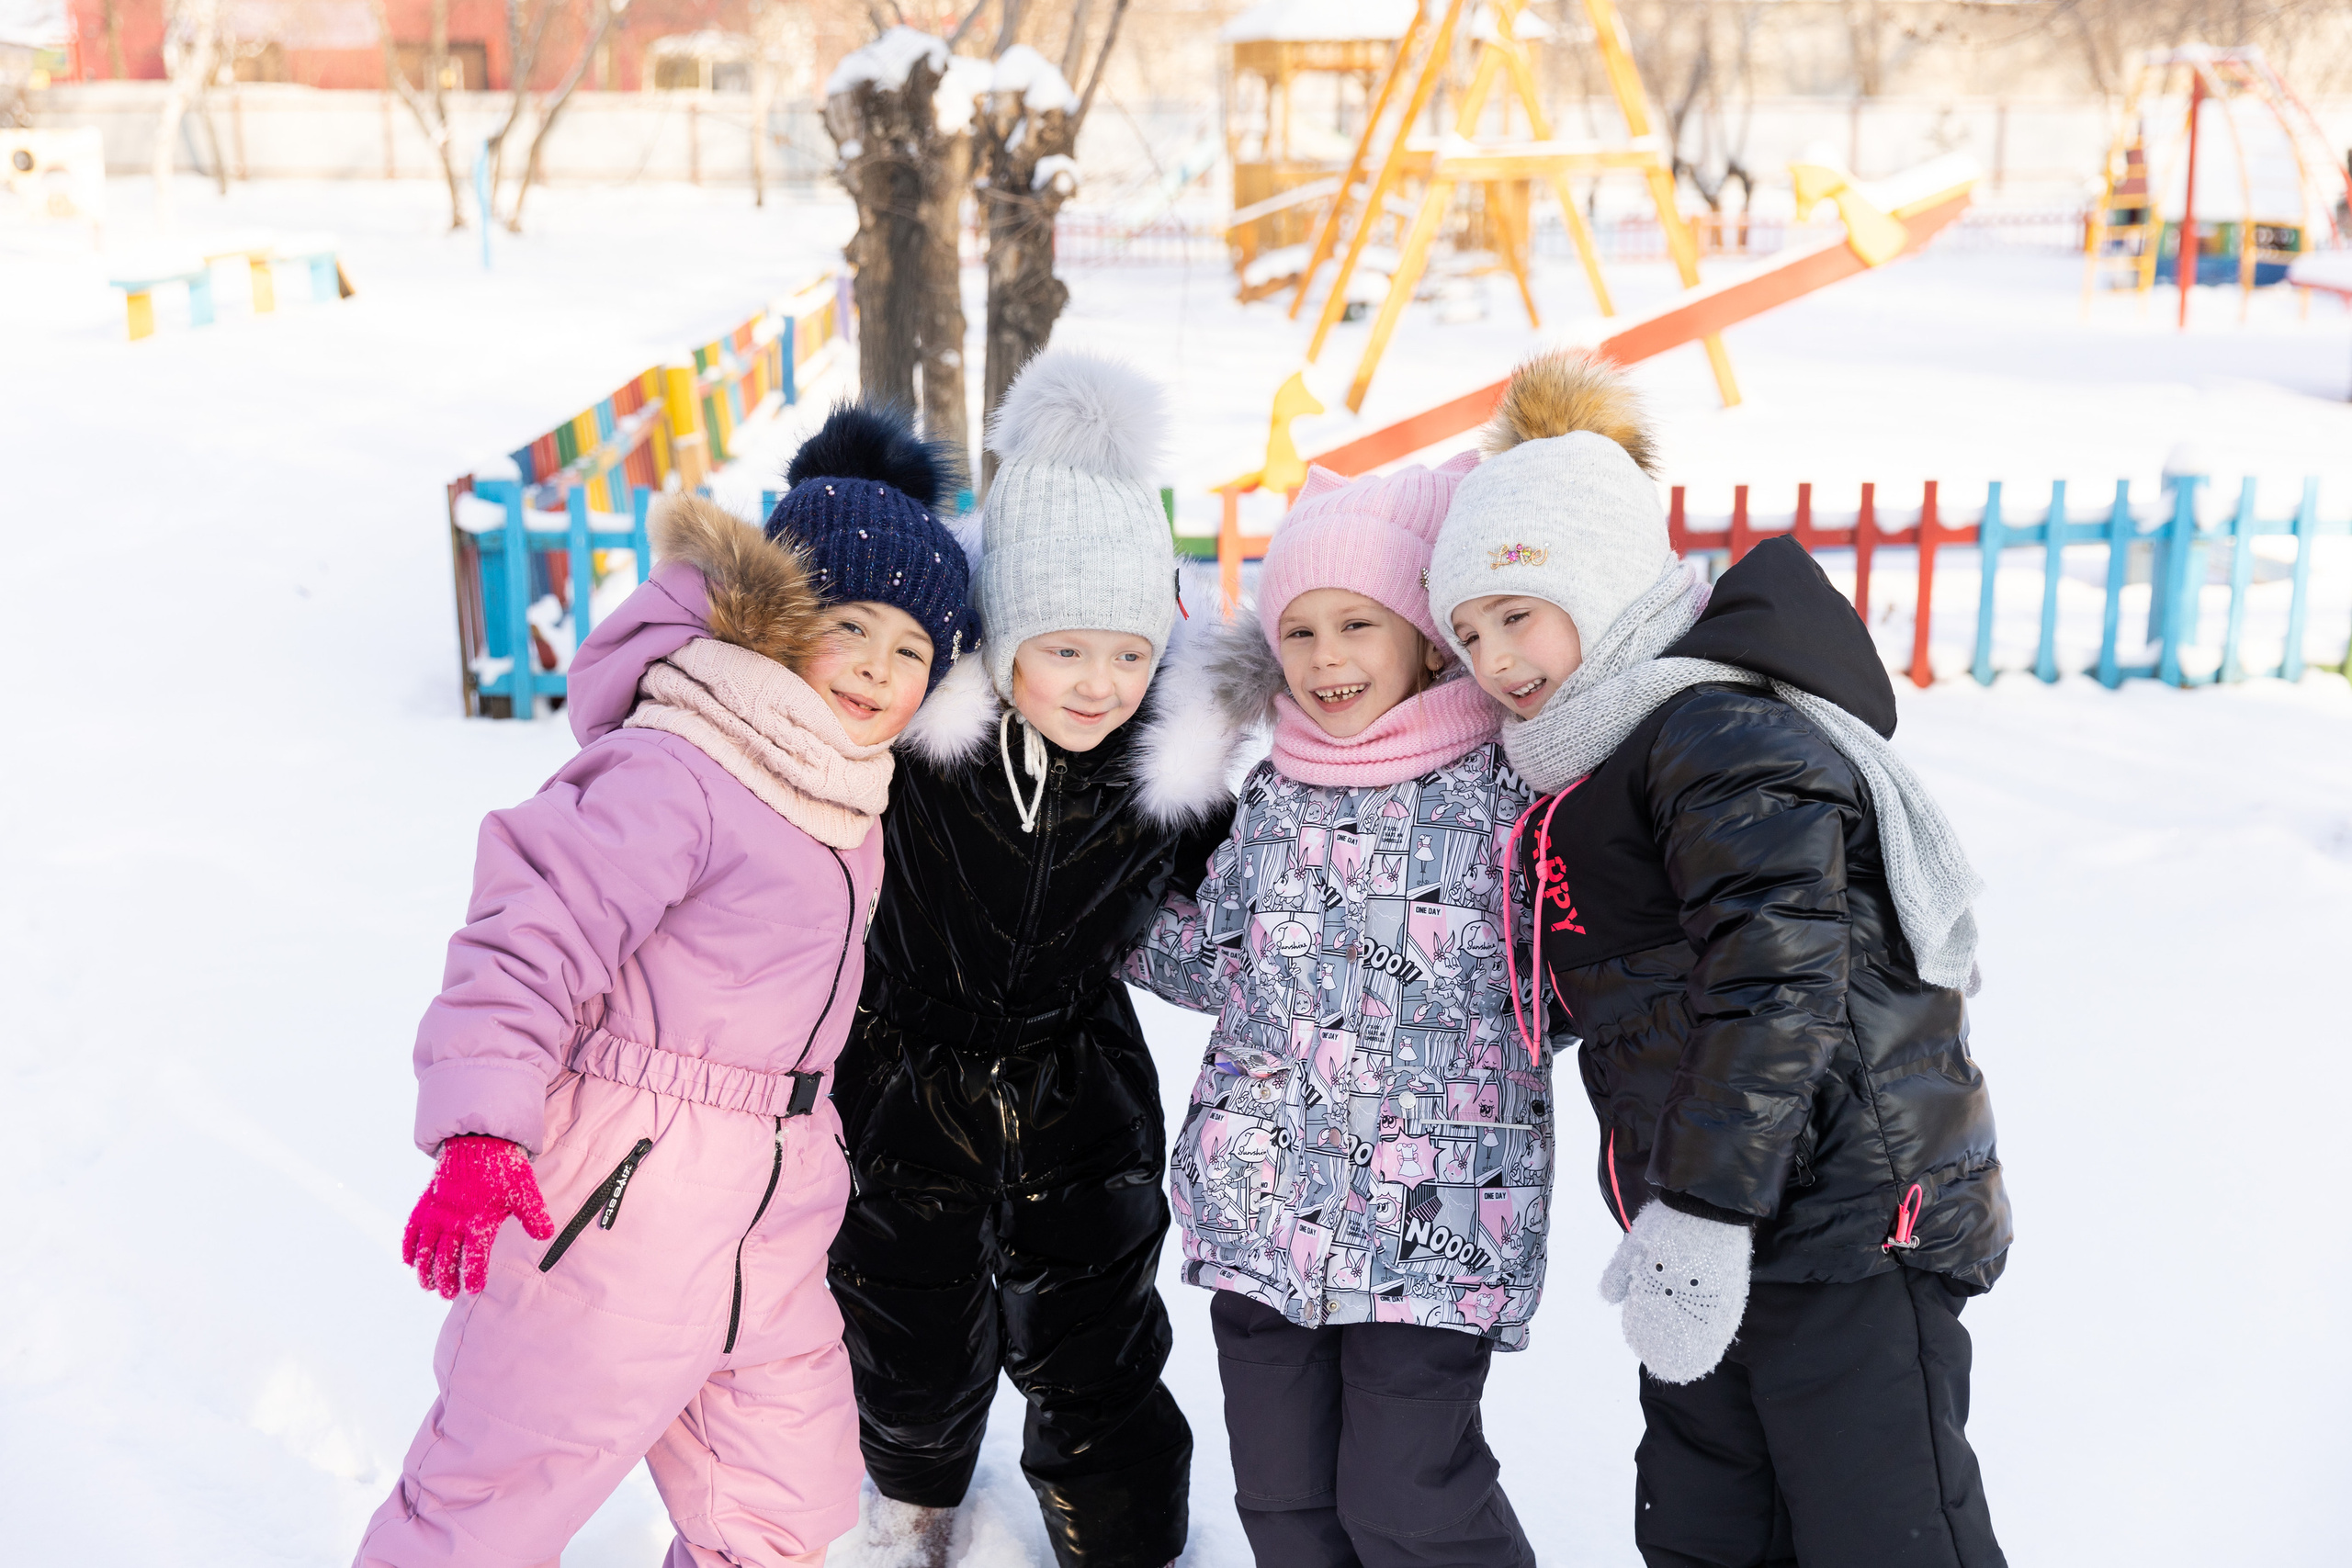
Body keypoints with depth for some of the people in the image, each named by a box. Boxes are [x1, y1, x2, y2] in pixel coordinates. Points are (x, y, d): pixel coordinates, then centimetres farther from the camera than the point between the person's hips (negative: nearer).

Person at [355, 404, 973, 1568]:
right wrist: (479, 1135, -33)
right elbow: (533, 937, -24)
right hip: (612, 1204, -8)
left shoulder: (844, 783, 10)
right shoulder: (674, 772, -19)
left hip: (766, 1231, 9)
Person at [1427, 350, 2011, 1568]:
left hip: (1844, 1229, -10)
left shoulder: (1725, 734, -16)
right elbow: (1592, 990, 27)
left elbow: (1779, 987, -25)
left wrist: (1702, 1217, -24)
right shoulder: (1608, 756, 15)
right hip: (1730, 1234, 10)